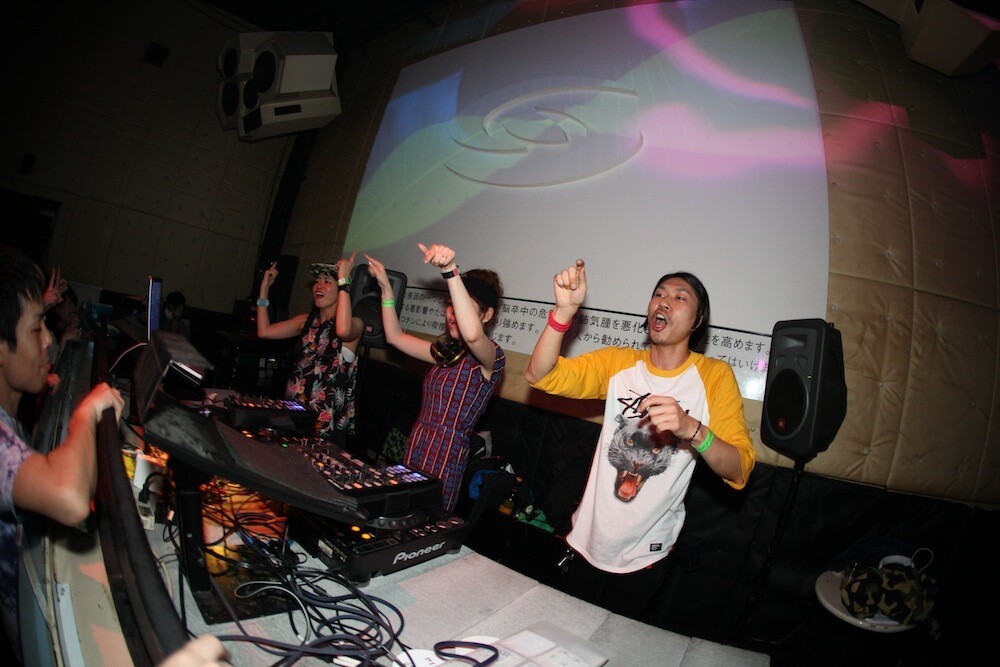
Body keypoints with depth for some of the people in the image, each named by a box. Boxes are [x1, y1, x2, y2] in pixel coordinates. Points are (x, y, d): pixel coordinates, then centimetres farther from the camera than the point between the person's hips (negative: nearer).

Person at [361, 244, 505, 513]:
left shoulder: (491, 357, -11)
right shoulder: (447, 351, 13)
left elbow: (472, 334, -36)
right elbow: (395, 336, 21)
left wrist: (450, 271, -39)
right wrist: (385, 287, 15)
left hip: (443, 464, -7)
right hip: (412, 456, 7)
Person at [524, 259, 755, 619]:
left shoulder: (715, 375, -11)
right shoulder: (619, 362, -5)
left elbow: (739, 471, -19)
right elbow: (539, 374, -15)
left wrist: (691, 429, -39)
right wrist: (566, 308, -30)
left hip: (645, 554, -1)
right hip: (588, 540, 2)